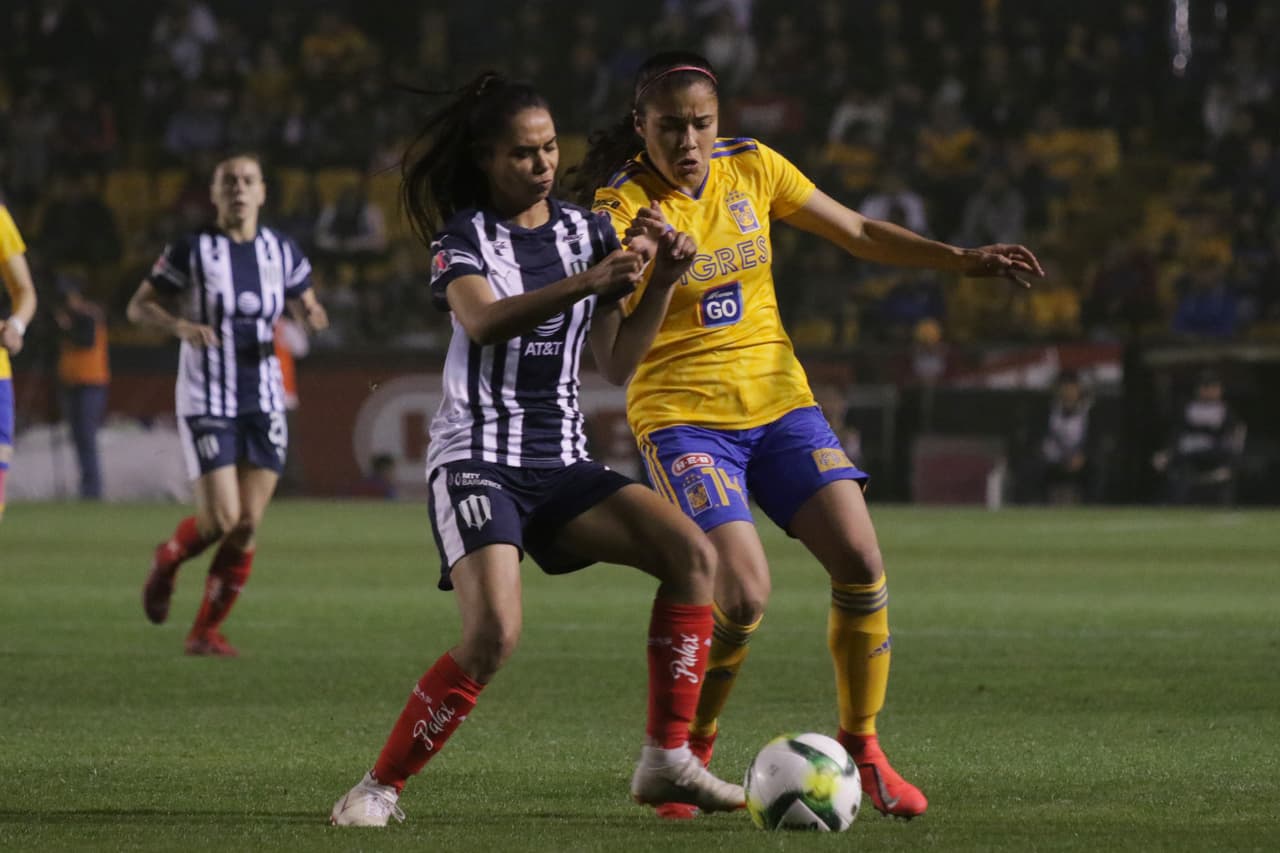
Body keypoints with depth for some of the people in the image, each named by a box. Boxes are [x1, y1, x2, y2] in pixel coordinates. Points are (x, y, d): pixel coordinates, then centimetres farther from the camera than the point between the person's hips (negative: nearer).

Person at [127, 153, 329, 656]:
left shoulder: (282, 252, 6)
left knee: (247, 527, -2)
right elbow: (139, 307, 0)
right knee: (221, 518, -13)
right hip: (206, 402, -4)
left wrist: (313, 316, -8)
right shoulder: (191, 251, -5)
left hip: (263, 403, 4)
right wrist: (181, 326, -20)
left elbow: (306, 308, 17)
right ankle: (168, 559, 21)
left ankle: (206, 631, 10)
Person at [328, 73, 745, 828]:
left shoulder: (586, 231, 10)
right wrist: (586, 283, -35)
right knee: (495, 633, -25)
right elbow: (483, 321, -25)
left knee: (692, 554, -14)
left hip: (562, 462, 5)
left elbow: (617, 362, 8)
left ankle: (667, 759, -7)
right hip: (477, 459, -5)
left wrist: (660, 287, -8)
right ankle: (382, 786, -9)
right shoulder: (464, 235, -3)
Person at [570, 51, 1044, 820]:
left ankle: (861, 746, 7)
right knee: (745, 593, -21)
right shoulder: (623, 204, -13)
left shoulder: (751, 168, 1)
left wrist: (959, 260, 4)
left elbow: (859, 233, 12)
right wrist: (639, 259, -47)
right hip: (684, 416, -5)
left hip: (777, 400, 5)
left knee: (862, 562, -11)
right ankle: (686, 754, 3)